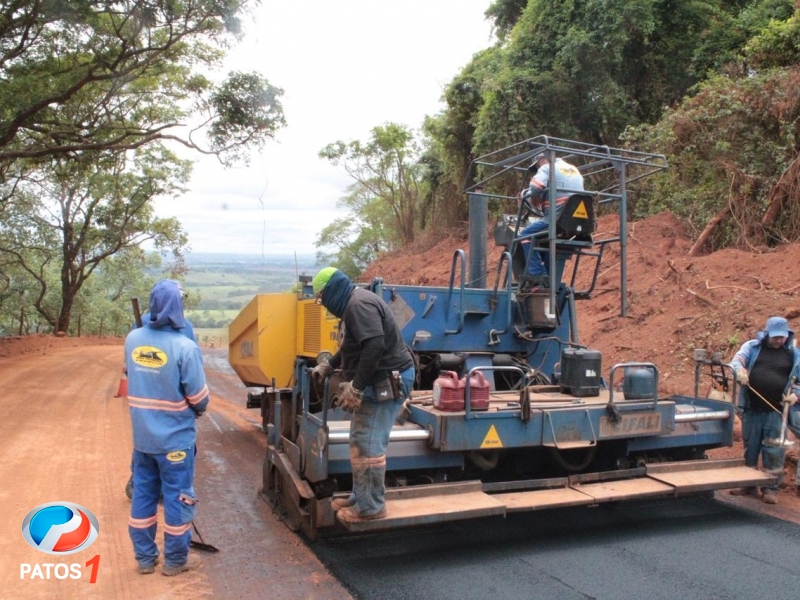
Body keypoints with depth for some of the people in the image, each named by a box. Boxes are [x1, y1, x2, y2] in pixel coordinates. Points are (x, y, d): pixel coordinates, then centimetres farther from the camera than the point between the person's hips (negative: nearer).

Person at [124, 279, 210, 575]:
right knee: (177, 498, 9)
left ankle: (145, 558, 29)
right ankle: (175, 560, 22)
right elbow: (199, 397, -14)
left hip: (142, 436, 5)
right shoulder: (185, 347, -21)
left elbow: (132, 378, 10)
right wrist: (198, 410, 6)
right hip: (175, 438, -5)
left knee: (143, 495, 16)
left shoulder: (132, 339, -5)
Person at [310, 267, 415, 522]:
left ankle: (371, 507, 6)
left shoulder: (359, 304, -18)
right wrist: (328, 366, 33)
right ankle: (360, 497, 26)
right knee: (360, 442, 16)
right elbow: (352, 346, 31)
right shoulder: (355, 303, 17)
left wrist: (356, 386, -27)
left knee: (369, 445, -5)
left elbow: (375, 346, -30)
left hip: (387, 381, -11)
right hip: (380, 380, 11)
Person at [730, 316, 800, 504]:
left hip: (777, 411, -1)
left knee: (774, 450, 1)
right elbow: (736, 361, -5)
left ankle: (771, 488, 12)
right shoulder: (752, 346, 6)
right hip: (752, 408, 1)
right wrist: (740, 370, -29)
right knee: (750, 447, 11)